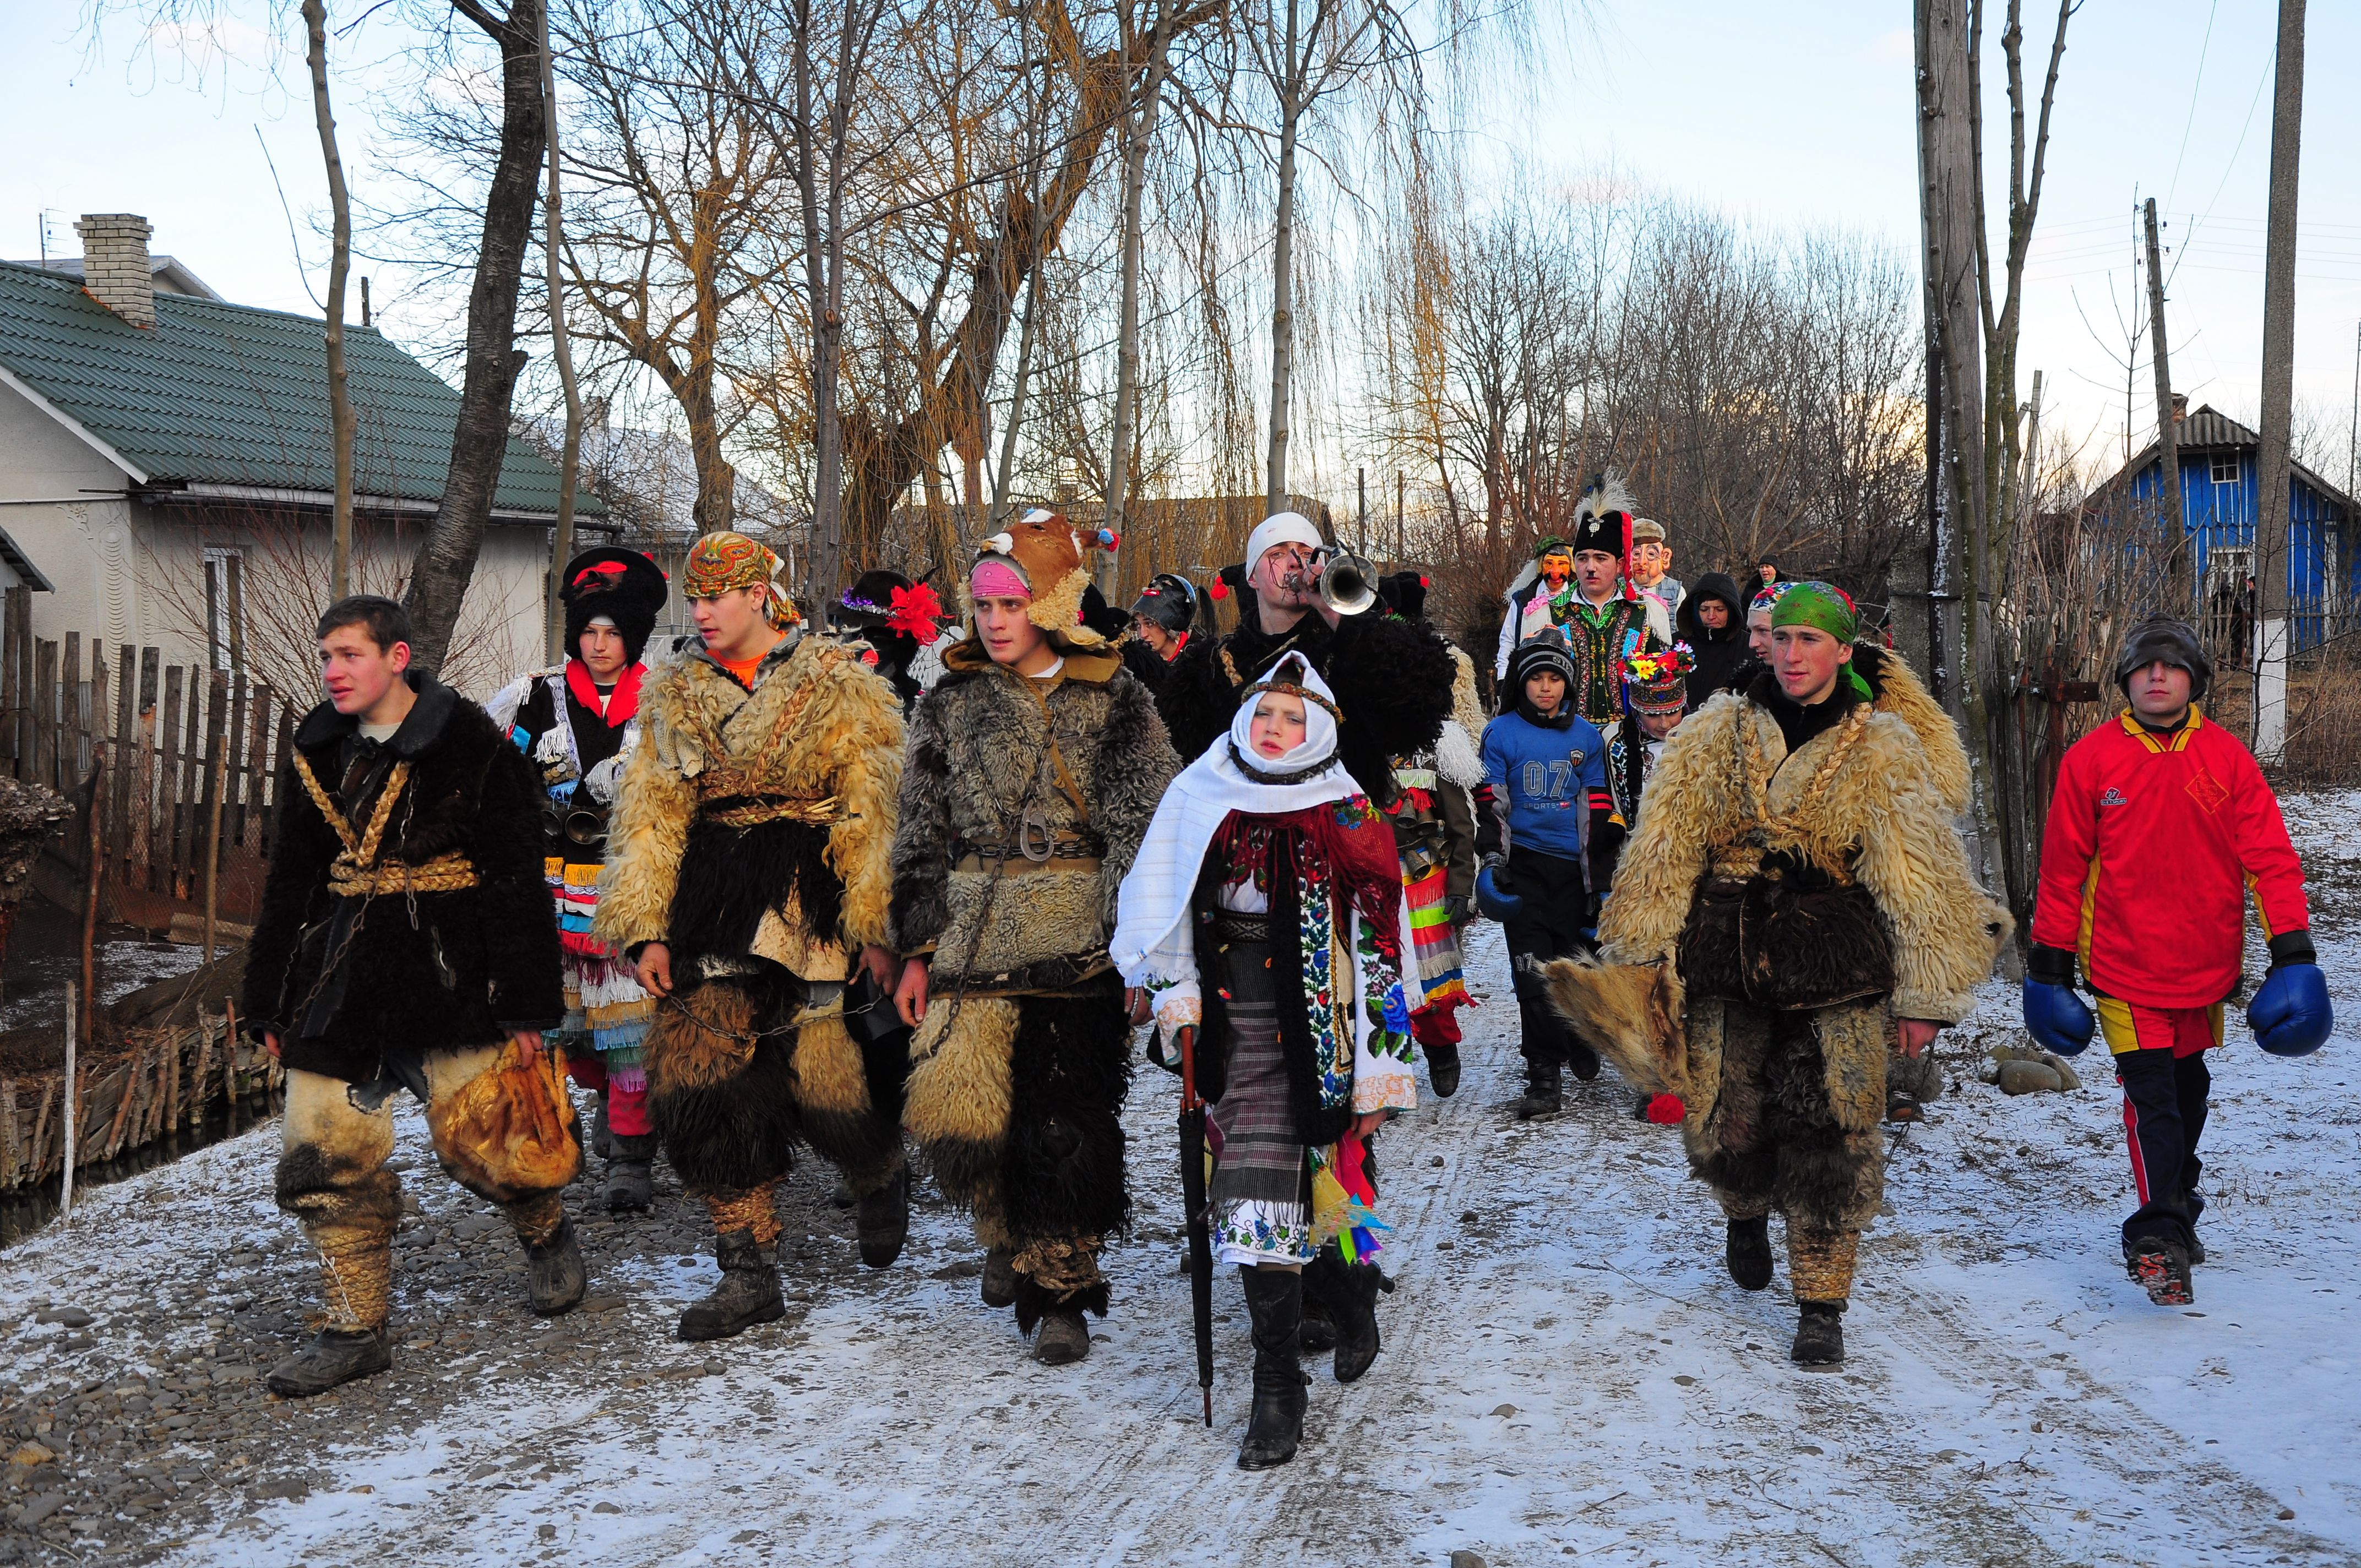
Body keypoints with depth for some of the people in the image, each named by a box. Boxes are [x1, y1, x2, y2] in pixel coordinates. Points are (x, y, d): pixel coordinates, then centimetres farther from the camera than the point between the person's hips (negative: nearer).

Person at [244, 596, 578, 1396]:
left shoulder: (472, 746, -8)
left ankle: (546, 1233, 28)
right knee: (325, 1156, 2)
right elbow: (289, 883, 18)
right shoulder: (317, 751, 10)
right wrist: (271, 1005, 17)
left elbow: (517, 881, -8)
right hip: (343, 971, 5)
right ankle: (355, 1329, 14)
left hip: (450, 968, -5)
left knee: (476, 1136, -4)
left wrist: (525, 1004, -10)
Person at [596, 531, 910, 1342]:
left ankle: (882, 1178, 26)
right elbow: (649, 816, 12)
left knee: (824, 1077, -9)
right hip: (713, 902, 4)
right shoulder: (673, 695, 13)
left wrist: (875, 925, -10)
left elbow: (874, 812, -3)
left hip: (813, 900, -4)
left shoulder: (839, 685, 0)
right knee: (698, 1081, -3)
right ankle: (748, 1272, 9)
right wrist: (644, 929, 3)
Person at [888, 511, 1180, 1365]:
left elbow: (1148, 826, 0)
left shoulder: (1114, 698, 1)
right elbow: (920, 837, 11)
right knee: (957, 1111, -2)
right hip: (973, 935, 3)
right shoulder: (951, 701, 9)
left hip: (1079, 940, -2)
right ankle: (1011, 1236, 27)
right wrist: (917, 950, 6)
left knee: (1068, 1120, -4)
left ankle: (1060, 1289, 12)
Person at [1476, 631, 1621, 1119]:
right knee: (1533, 970, -8)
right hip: (1524, 863, -2)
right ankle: (1544, 1074, -4)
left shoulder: (1587, 736, 8)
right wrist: (1492, 861, -8)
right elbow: (1489, 804, 2)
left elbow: (1600, 811, 12)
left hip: (1573, 865, 2)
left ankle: (1581, 1033, 36)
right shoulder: (1501, 733, 2)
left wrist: (1604, 876, 10)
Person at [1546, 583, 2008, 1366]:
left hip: (1837, 972, -1)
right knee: (1726, 1127, 5)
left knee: (1830, 1136, -5)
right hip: (1728, 956, 2)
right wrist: (1635, 959, 1)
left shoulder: (1882, 750, 1)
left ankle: (1821, 1304, 8)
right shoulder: (1713, 735, 5)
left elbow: (1921, 877, 1)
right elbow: (1662, 852, 5)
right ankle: (1747, 1214, 41)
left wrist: (1924, 994, -2)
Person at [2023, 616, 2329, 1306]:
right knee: (2152, 1100, -12)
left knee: (2189, 1094, 19)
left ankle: (2179, 1209, 38)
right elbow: (2063, 867, 0)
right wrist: (2050, 961, 3)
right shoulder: (2090, 760, -5)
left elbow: (2269, 855, -1)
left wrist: (2293, 950, -9)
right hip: (2126, 969, -3)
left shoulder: (2226, 758, -1)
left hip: (2207, 966, 3)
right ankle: (2159, 1238, -13)